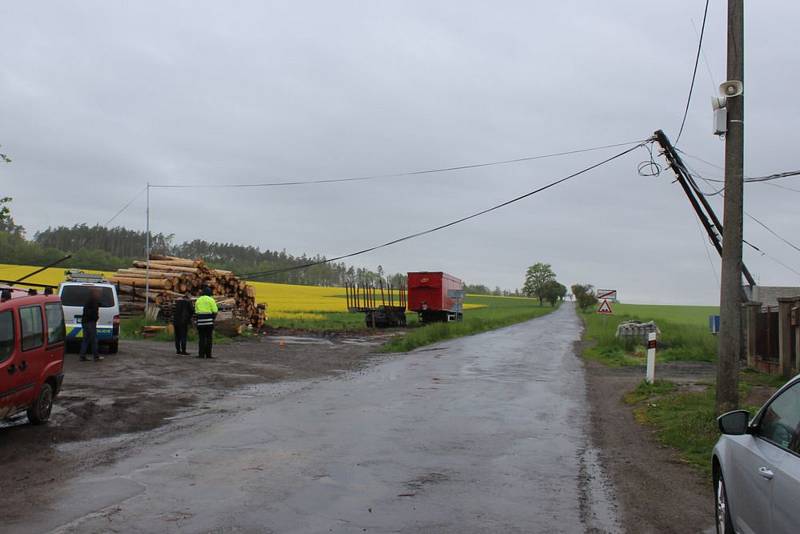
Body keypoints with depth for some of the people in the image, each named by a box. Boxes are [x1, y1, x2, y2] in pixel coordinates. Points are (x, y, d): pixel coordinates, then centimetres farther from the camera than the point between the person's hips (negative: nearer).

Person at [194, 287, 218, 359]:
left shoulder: (198, 300, 15)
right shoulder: (211, 300, 0)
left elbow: (196, 312, 15)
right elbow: (215, 312, -5)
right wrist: (212, 318, 10)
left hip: (200, 321, 4)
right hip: (209, 321, -4)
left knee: (202, 338, 8)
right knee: (209, 338, 3)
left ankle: (201, 354, 2)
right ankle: (208, 354, 1)